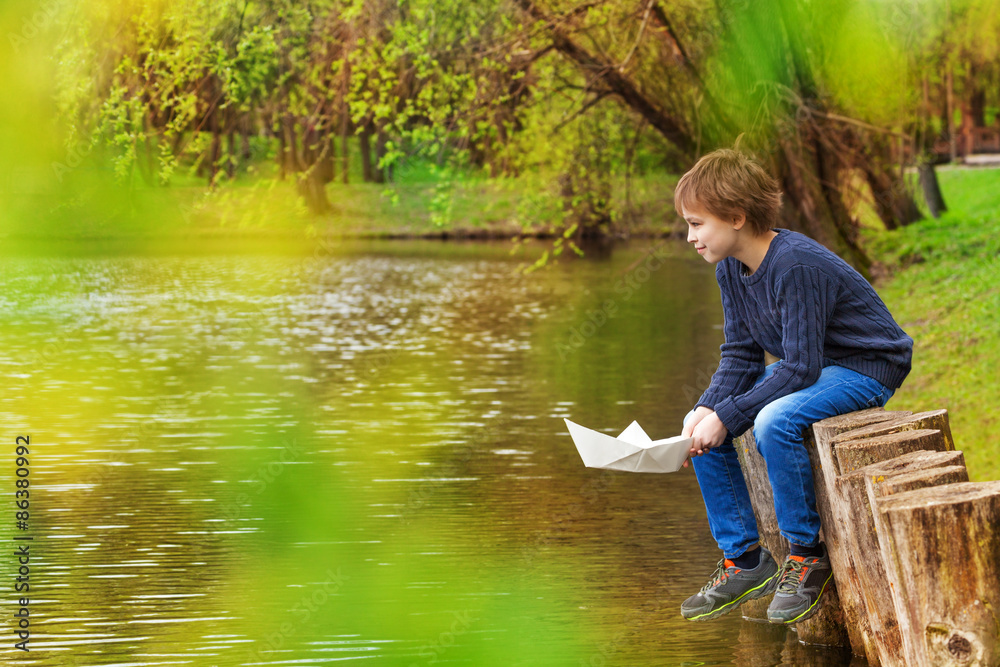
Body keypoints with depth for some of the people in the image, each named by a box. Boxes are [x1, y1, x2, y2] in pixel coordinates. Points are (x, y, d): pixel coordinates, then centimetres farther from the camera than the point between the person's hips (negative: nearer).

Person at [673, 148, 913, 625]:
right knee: (700, 425, -2)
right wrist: (707, 409, -17)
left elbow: (800, 367, -30)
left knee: (773, 423, -35)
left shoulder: (796, 266, -29)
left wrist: (726, 415, -28)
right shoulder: (730, 269, -2)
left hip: (866, 369, -9)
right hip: (809, 366, 9)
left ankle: (807, 553, -15)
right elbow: (741, 354, 1)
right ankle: (744, 559, 5)